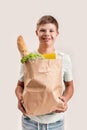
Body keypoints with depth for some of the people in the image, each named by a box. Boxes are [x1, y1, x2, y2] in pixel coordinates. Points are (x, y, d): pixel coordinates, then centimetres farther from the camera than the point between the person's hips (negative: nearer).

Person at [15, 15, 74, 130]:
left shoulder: (64, 59, -4)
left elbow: (69, 86, 6)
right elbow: (20, 85, 5)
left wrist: (66, 99, -12)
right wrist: (20, 98, -14)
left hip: (56, 120, 0)